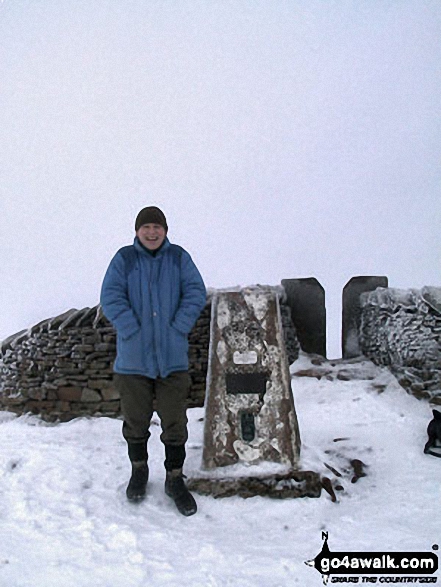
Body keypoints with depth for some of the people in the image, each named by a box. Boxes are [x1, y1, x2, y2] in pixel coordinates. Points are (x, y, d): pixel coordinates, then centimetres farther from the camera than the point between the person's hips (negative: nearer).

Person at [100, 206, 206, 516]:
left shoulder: (179, 257, 3)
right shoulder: (124, 258, 0)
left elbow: (196, 293, -4)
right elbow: (111, 297, -8)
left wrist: (177, 329, -13)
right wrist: (133, 332, -16)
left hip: (172, 355, 0)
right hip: (133, 356, 0)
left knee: (175, 423, 5)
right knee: (135, 420, 13)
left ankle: (175, 478, 23)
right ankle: (139, 469, 36)